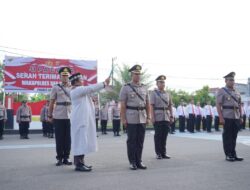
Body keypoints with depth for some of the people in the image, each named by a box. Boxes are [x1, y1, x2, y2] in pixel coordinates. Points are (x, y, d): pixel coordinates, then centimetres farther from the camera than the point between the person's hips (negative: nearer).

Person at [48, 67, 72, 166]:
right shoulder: (55, 87, 3)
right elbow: (51, 103, 4)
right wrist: (50, 115, 1)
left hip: (70, 116, 2)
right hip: (58, 117, -2)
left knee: (68, 138, 5)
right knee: (59, 138, 2)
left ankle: (66, 157, 15)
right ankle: (59, 158, 13)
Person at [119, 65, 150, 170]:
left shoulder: (144, 88, 11)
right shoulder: (126, 88, -1)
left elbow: (147, 104, 12)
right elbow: (123, 105, -5)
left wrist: (148, 117, 6)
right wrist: (123, 119, -10)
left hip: (142, 118, 4)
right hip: (131, 119, -4)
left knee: (140, 141, 7)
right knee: (131, 141, 2)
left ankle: (139, 161, 17)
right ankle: (132, 162, 12)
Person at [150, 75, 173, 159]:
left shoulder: (167, 94, 13)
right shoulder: (154, 93, 0)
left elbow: (170, 106, 14)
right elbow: (151, 106, -6)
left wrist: (171, 116, 8)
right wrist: (152, 117, -13)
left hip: (166, 118, 4)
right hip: (158, 118, -4)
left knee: (164, 135, 7)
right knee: (158, 135, 1)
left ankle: (163, 153, 16)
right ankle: (158, 153, 9)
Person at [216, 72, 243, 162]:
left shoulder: (237, 92, 15)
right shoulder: (222, 91, -3)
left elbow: (239, 105, 19)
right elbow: (218, 105, -8)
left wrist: (241, 117, 11)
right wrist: (221, 117, -15)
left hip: (236, 117, 6)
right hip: (227, 118, -6)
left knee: (234, 137, 10)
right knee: (227, 137, 1)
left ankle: (233, 154, 19)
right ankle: (228, 155, 9)